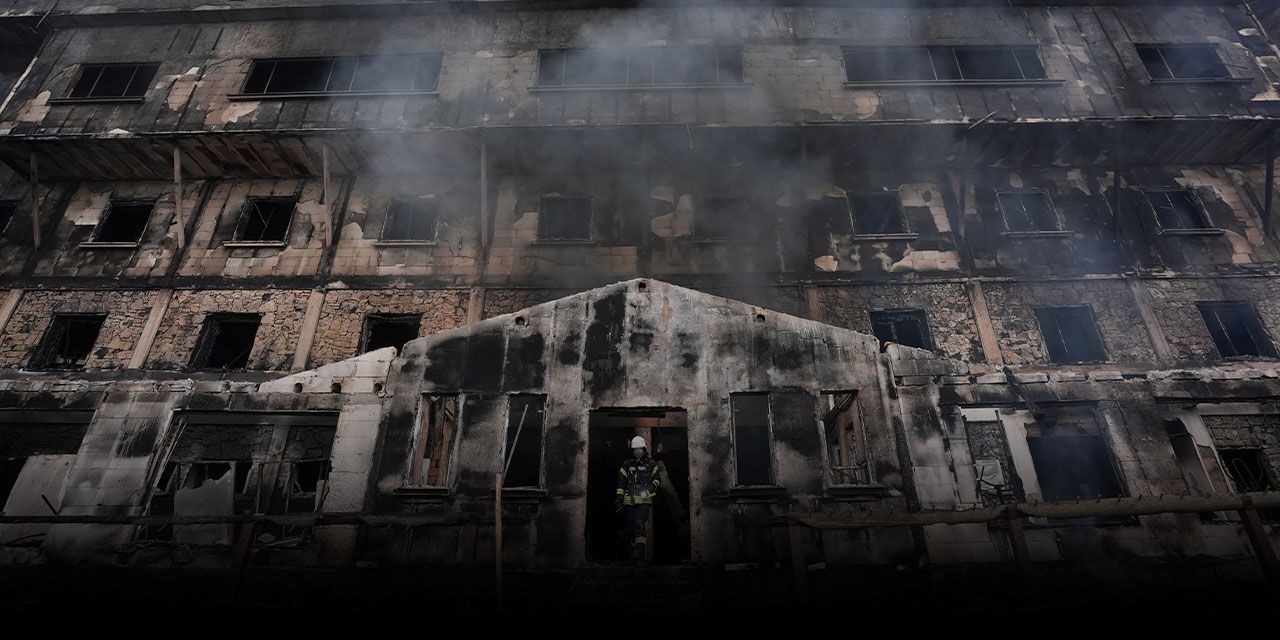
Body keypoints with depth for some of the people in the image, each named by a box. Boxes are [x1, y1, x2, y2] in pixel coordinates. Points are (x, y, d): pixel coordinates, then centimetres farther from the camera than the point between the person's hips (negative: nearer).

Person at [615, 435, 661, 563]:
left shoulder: (651, 464, 6)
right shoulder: (626, 464, 9)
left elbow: (656, 478, 14)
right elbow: (621, 481, 10)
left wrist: (651, 488, -5)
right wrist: (619, 497, 1)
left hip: (644, 501, -3)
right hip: (629, 500, 3)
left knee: (640, 525, -17)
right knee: (629, 527, 7)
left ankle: (639, 555, -20)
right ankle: (633, 550, 22)